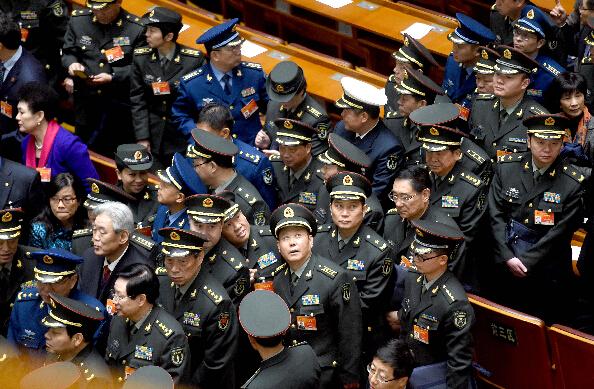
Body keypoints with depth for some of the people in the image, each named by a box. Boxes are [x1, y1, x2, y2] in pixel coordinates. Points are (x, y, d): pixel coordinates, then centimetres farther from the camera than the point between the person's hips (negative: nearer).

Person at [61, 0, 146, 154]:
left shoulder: (137, 28, -9)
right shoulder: (78, 20, 3)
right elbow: (67, 53, 13)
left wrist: (113, 77, -19)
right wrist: (72, 64, -10)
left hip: (119, 102, -3)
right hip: (85, 100, 3)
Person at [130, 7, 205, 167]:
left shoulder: (194, 59, -9)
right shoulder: (141, 58, -2)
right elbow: (138, 101, -1)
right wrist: (142, 138, -7)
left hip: (184, 136, -2)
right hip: (152, 135, 2)